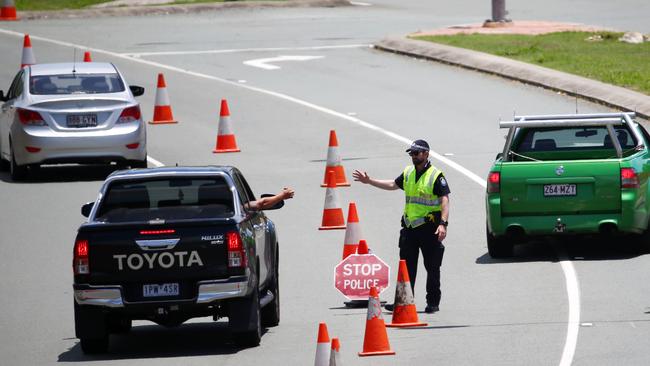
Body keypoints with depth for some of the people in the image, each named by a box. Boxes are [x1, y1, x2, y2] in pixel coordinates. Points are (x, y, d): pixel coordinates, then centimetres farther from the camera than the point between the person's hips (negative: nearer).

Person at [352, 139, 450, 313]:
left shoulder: (436, 176, -9)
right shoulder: (408, 173, 12)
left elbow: (445, 200, -16)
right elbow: (393, 185, 26)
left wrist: (443, 224, -27)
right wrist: (369, 181, 24)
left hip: (429, 227, -6)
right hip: (409, 227, 6)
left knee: (432, 268, 1)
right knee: (407, 267, 7)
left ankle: (433, 302, 9)